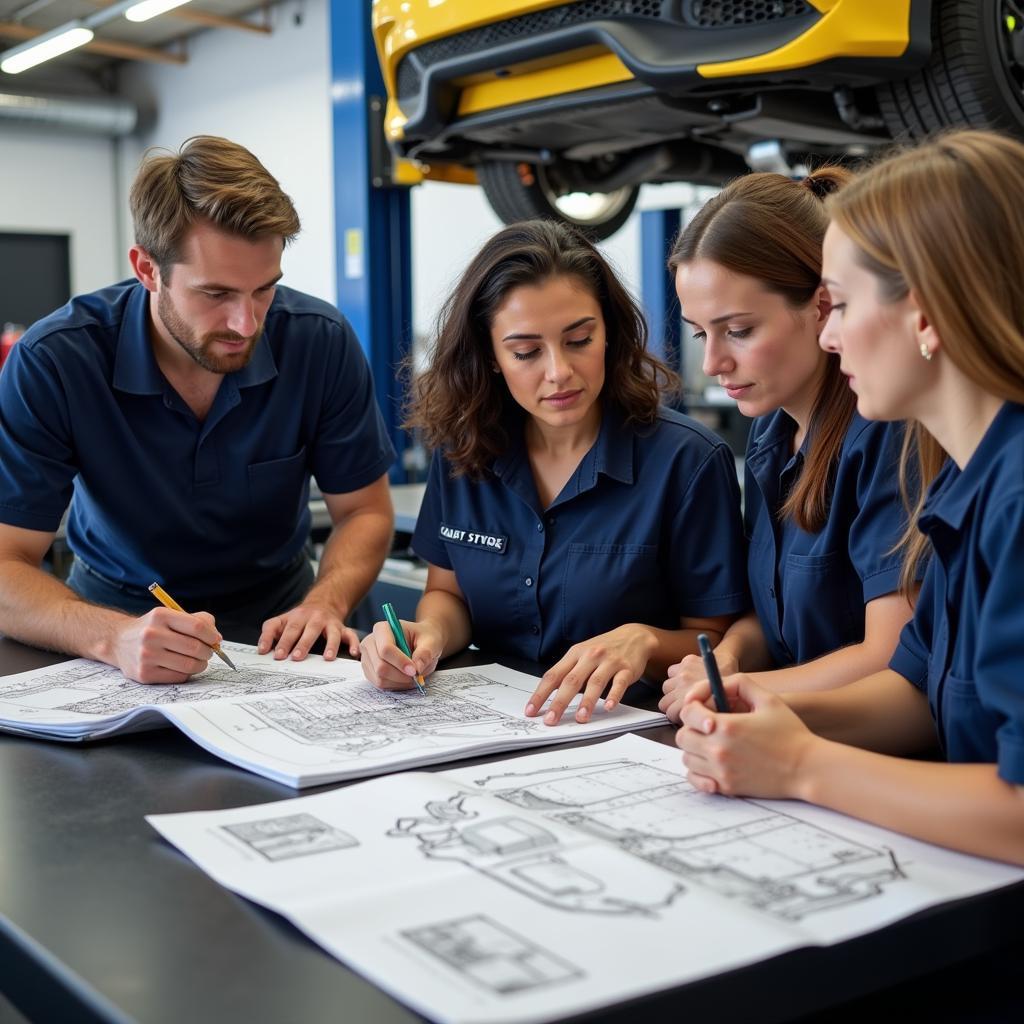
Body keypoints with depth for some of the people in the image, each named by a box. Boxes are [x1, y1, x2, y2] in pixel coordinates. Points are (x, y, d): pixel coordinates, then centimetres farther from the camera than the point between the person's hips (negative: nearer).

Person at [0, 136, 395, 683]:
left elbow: (364, 510, -3)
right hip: (115, 611, -1)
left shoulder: (321, 342, -14)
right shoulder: (52, 362, -19)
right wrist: (114, 638, -39)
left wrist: (324, 603, -24)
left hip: (276, 619, 1)